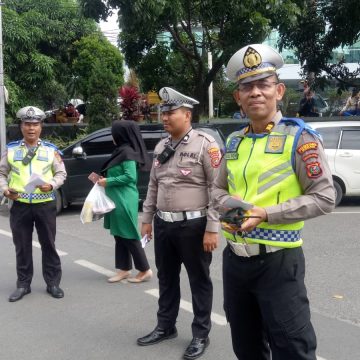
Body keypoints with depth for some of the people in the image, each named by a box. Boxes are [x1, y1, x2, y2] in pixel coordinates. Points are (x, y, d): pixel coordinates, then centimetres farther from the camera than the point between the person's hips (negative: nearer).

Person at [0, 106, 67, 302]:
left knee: (48, 245, 8)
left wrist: (51, 185, -15)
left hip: (45, 204, -1)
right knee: (22, 246, 9)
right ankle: (23, 284, 22)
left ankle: (52, 283, 20)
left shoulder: (50, 150, 1)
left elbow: (61, 173, 4)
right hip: (19, 205, 1)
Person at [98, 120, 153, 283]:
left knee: (128, 236, -4)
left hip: (124, 201, -10)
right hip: (117, 200, 10)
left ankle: (145, 270, 5)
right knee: (120, 235, 12)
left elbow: (130, 177, -22)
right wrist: (105, 179, 7)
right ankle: (123, 270, 20)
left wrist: (108, 182, -15)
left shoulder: (127, 152, -15)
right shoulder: (121, 151, 14)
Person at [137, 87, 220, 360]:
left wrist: (212, 228, -17)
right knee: (166, 278, 18)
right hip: (163, 224, 7)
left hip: (193, 225, -6)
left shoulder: (205, 144, -12)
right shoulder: (161, 147, 10)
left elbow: (217, 189, -14)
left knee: (199, 281, 7)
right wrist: (147, 219, 16)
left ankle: (201, 335, 22)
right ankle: (165, 327, 35)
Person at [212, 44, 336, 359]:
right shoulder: (234, 141, 9)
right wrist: (227, 204, -5)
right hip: (234, 259, 6)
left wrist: (266, 213, -20)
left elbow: (324, 198, -13)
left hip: (278, 261, -6)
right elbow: (218, 189, 19)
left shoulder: (299, 137, -9)